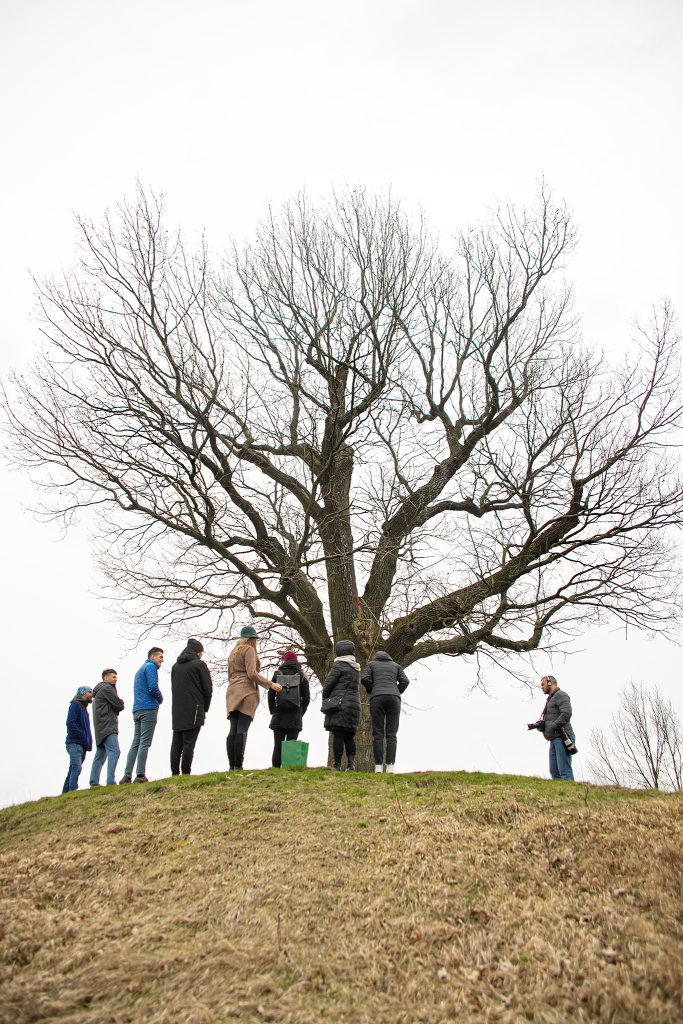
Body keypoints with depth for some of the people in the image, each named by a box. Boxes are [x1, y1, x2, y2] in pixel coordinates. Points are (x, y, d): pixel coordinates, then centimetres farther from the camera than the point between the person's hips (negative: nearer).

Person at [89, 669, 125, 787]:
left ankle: (94, 782, 11)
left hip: (100, 728, 11)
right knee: (114, 751, -18)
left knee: (100, 755, 11)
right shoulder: (107, 688, -5)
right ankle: (111, 781, -26)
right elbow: (120, 705, -10)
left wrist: (116, 708, 6)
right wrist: (121, 703, 10)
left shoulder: (99, 690, 27)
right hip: (107, 726, -11)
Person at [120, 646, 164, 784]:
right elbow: (153, 687, -15)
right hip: (148, 709, -9)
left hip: (137, 710, 9)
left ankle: (127, 776, 0)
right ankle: (140, 775, -13)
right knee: (145, 743, -10)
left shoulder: (140, 669, 26)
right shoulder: (151, 667, -3)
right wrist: (160, 698, 2)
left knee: (135, 743, 5)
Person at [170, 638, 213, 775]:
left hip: (177, 711, 5)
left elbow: (173, 688, 16)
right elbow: (208, 688, -4)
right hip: (193, 711, -5)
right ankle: (186, 773, -9)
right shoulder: (199, 664, -3)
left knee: (176, 743, 7)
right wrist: (205, 708, 9)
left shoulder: (175, 666, 13)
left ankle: (175, 773, 5)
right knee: (189, 743, -6)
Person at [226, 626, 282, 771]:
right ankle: (238, 766, -16)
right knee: (242, 731, -12)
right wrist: (271, 685, -7)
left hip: (232, 693, 8)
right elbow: (252, 673, -10)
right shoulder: (249, 650, 0)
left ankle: (232, 766, -3)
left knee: (233, 731, 2)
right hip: (246, 693, -8)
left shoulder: (233, 652, 26)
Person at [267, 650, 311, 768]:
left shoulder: (277, 674, 3)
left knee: (278, 746, 3)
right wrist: (300, 713, 11)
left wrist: (273, 711, 10)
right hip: (295, 718, 0)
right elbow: (306, 697, 2)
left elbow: (270, 695, 1)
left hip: (279, 716, 0)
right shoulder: (301, 676, 4)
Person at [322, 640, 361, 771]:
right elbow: (357, 687, 17)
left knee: (338, 735, -8)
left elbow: (328, 684, -7)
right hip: (354, 703, 7)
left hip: (339, 702, -7)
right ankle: (351, 763, 2)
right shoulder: (356, 668, 18)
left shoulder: (339, 665, -6)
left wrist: (325, 699, 9)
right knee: (349, 736, 11)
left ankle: (337, 765, -10)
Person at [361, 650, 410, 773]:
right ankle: (390, 767, -10)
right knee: (391, 734, 0)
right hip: (394, 699, 1)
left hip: (377, 699, -1)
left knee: (377, 734, -1)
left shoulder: (370, 664, 21)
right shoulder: (396, 666, 26)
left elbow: (365, 679, 3)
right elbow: (404, 681, 10)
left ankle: (378, 767, -9)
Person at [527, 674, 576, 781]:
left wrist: (552, 728, -19)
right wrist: (538, 725, 4)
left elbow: (566, 714, -19)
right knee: (554, 771, 3)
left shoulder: (561, 695, -3)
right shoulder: (551, 700, 26)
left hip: (562, 737, -9)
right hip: (555, 739, 9)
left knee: (564, 770, -13)